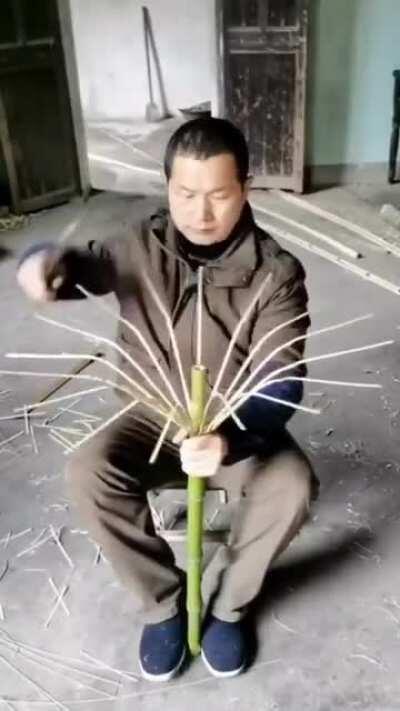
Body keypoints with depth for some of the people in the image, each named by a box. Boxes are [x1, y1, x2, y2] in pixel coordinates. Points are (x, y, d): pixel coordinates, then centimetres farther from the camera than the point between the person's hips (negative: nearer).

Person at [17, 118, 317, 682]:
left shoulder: (276, 273, -15)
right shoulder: (141, 248, -8)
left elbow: (282, 383, -22)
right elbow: (84, 265, 6)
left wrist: (229, 439, -43)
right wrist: (47, 262, -22)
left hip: (237, 427, -1)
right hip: (150, 420, 2)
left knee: (292, 485, -28)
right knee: (89, 472, -25)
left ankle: (229, 604, 3)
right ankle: (162, 603, 0)